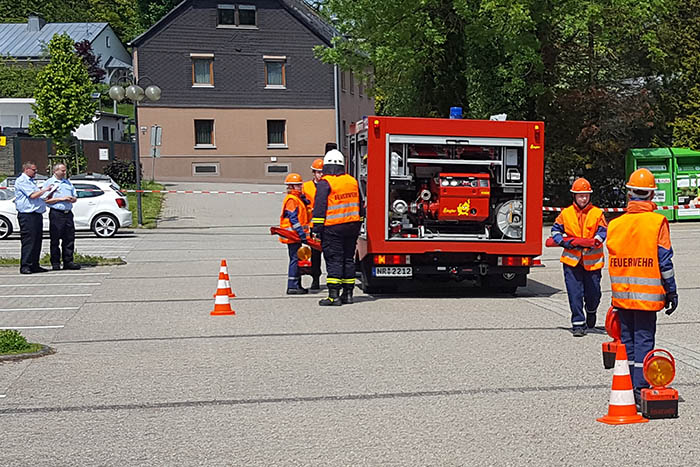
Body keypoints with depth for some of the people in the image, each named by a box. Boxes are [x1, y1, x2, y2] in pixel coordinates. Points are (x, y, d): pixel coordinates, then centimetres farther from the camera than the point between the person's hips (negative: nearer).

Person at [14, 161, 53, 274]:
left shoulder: (31, 181, 23)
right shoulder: (21, 181, -8)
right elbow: (33, 195, -16)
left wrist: (50, 192, 20)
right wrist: (45, 190, -5)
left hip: (37, 214, 9)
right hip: (27, 215, -9)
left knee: (37, 241, 9)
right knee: (28, 241, -10)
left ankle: (34, 265, 14)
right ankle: (25, 266, -7)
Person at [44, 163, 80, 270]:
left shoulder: (68, 182, 19)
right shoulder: (50, 182, 1)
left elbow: (75, 197, 22)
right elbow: (46, 200, -9)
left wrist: (72, 199, -2)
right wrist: (61, 199, -14)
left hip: (68, 213, 6)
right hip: (56, 213, -5)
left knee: (69, 238, 4)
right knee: (55, 240, -1)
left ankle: (68, 262, 10)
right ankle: (55, 263, 3)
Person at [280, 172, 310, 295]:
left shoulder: (298, 198, 18)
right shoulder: (291, 199, -13)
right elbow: (293, 219, -20)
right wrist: (302, 235, -22)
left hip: (296, 236, 10)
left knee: (297, 259, 12)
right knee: (295, 258, -9)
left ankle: (297, 285, 18)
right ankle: (292, 286, -7)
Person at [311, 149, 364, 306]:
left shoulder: (325, 183, -10)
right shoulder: (352, 181, 10)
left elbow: (319, 208, -13)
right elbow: (359, 205, 17)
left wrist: (316, 228, -10)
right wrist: (357, 226, 23)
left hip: (333, 228, -6)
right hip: (352, 226, 6)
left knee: (333, 260, -4)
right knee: (348, 259, 12)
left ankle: (334, 296, -8)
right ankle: (348, 293, 17)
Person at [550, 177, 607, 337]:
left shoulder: (597, 213, 1)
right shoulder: (566, 213, 4)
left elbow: (602, 232, -3)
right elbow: (556, 230, 8)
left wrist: (590, 242, -21)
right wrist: (567, 242, -9)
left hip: (592, 260, 0)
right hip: (571, 259, 0)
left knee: (593, 292, 7)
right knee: (575, 293, -3)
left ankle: (591, 311, 40)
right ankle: (578, 323, 5)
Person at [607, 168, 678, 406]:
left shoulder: (615, 224, 5)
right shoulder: (657, 222, -7)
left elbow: (613, 259, 9)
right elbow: (664, 261, -7)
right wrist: (671, 292, 1)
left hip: (621, 295, 4)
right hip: (647, 294, -4)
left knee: (626, 339, 12)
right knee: (644, 339, 0)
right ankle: (641, 387, -3)